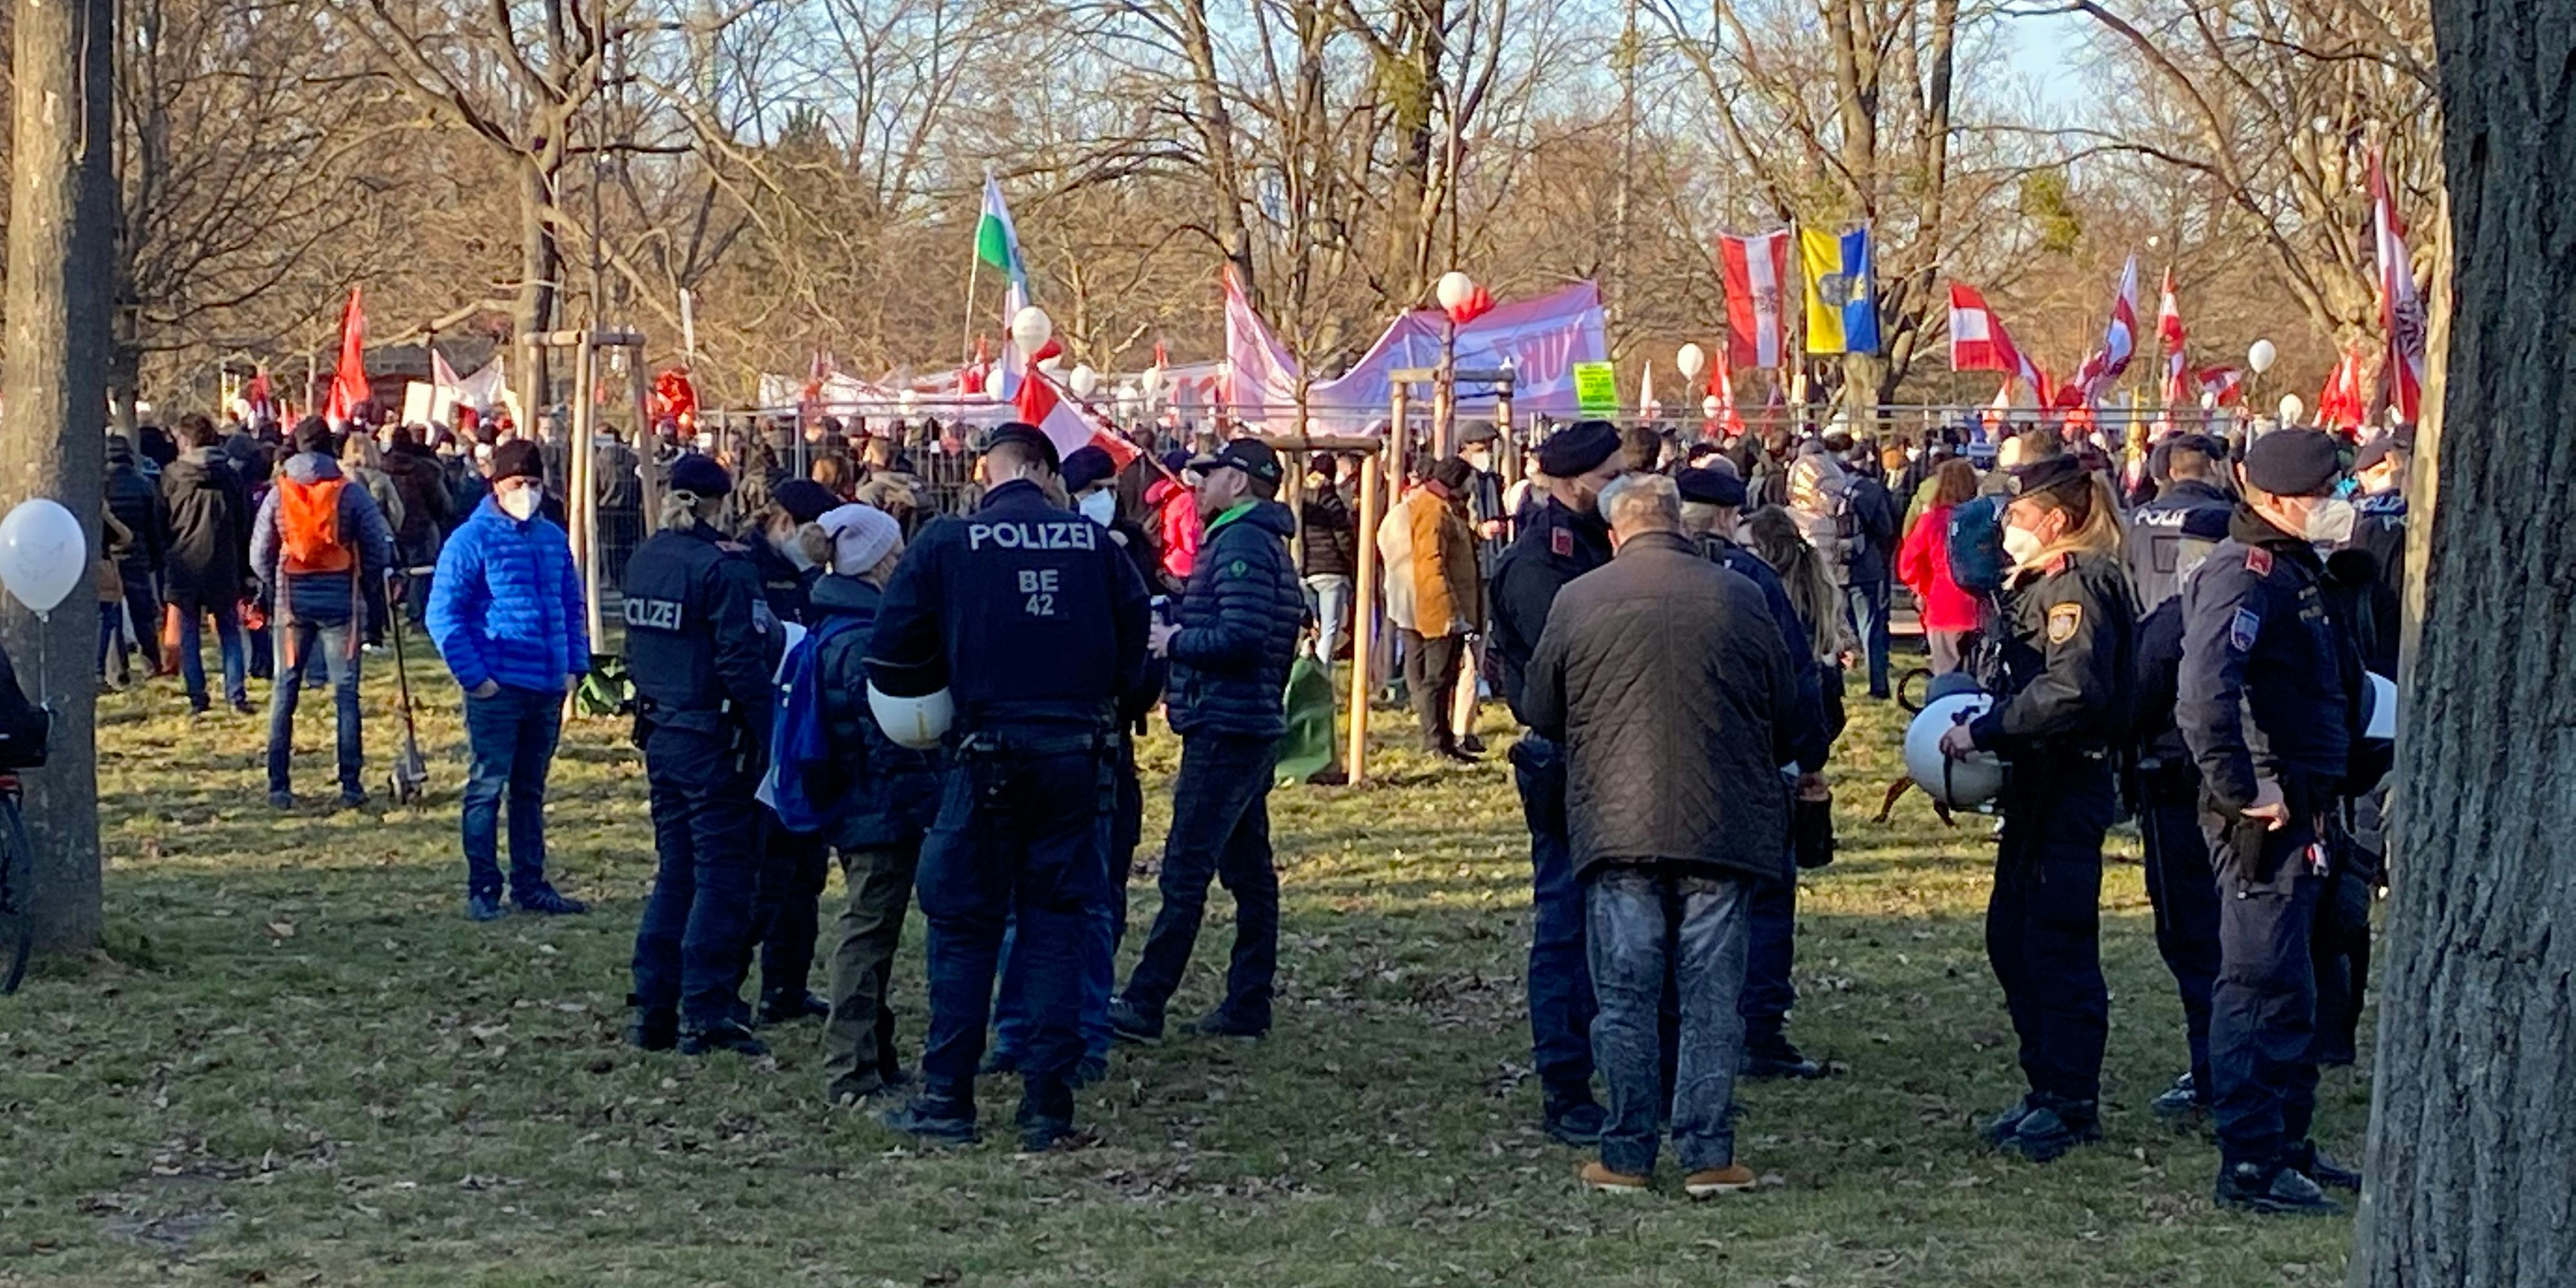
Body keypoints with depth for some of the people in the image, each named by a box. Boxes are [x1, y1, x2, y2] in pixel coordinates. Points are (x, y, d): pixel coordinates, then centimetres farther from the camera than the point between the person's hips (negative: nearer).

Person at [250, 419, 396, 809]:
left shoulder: (278, 494, -1)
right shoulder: (351, 494, -6)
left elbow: (259, 557, 3)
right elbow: (380, 553, -5)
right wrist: (359, 577, 13)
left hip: (292, 598, 1)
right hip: (341, 597, -1)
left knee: (285, 690, 9)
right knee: (346, 692, 4)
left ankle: (279, 786, 6)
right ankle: (351, 785, 2)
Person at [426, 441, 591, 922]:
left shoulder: (553, 539, 10)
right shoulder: (473, 539, -7)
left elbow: (573, 606, 19)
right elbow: (443, 613, -10)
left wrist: (575, 665, 9)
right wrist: (473, 675, -13)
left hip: (548, 687, 6)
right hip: (497, 688, -6)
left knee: (531, 790, 14)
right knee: (487, 788, -1)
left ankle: (530, 884, 21)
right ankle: (483, 890, 5)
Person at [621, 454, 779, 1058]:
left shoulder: (644, 560, 8)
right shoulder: (722, 566, -15)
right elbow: (742, 662, -19)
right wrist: (773, 738, -15)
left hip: (660, 734, 7)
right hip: (712, 739, -7)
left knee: (675, 869, 14)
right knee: (723, 873, -1)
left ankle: (652, 1009, 15)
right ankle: (705, 1014, -3)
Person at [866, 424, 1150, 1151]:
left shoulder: (946, 544, -3)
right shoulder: (1094, 543, 4)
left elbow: (892, 659, -2)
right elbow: (1135, 647, 9)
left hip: (992, 753, -2)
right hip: (1081, 755, 2)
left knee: (964, 924, 7)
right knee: (1057, 925, 8)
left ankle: (946, 1102, 8)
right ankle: (1048, 1108, 8)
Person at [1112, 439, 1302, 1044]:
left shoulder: (1241, 543, -13)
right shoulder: (1266, 542, 19)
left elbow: (1241, 637, -24)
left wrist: (1176, 642, -11)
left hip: (1226, 728, -11)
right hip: (1254, 726, 11)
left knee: (1185, 871, -10)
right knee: (1248, 869, 11)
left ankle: (1145, 1004, -10)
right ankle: (1248, 1005, 15)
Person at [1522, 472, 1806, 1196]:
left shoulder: (1578, 601, 0)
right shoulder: (1740, 599, 2)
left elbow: (1541, 713, 9)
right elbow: (1788, 715, 10)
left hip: (1616, 829, 0)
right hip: (1722, 829, 1)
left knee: (1626, 995, 5)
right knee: (1711, 995, 5)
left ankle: (1627, 1155, 7)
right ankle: (1708, 1154, 4)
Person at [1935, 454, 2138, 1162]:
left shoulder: (2079, 585, -15)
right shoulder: (2037, 585, 17)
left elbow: (2072, 691, -26)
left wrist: (1984, 731, -22)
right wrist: (1976, 715, 4)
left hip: (2069, 788, -10)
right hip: (2035, 787, 10)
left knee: (2058, 943, -6)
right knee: (2011, 936, 13)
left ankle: (2072, 1104, 1)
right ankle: (2048, 1087, 21)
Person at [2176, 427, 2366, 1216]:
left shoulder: (2290, 566, 15)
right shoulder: (2245, 571, -17)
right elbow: (2204, 690, -31)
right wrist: (2239, 789, -27)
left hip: (2298, 809, 10)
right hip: (2265, 814, -10)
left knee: (2287, 984, 18)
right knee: (2261, 984, -6)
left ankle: (2287, 1144, 28)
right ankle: (2250, 1165, -1)